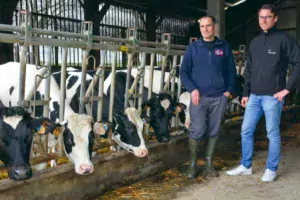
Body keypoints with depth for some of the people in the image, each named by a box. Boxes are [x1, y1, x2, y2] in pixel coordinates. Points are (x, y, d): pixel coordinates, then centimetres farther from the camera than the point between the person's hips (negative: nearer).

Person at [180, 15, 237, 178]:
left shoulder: (224, 47, 7)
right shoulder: (193, 48, 5)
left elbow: (231, 71, 10)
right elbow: (183, 71, 4)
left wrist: (229, 90, -1)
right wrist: (192, 89, -10)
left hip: (219, 97, 2)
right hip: (199, 97, -1)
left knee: (214, 132, 8)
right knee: (196, 131, -4)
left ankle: (209, 164, 20)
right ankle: (192, 164, 11)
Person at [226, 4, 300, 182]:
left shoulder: (284, 39, -6)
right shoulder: (255, 42, 13)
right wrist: (246, 92, 13)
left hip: (272, 96, -6)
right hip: (254, 96, 6)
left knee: (273, 133, 3)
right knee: (246, 131, 9)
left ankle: (272, 169, 16)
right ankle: (246, 166, 21)